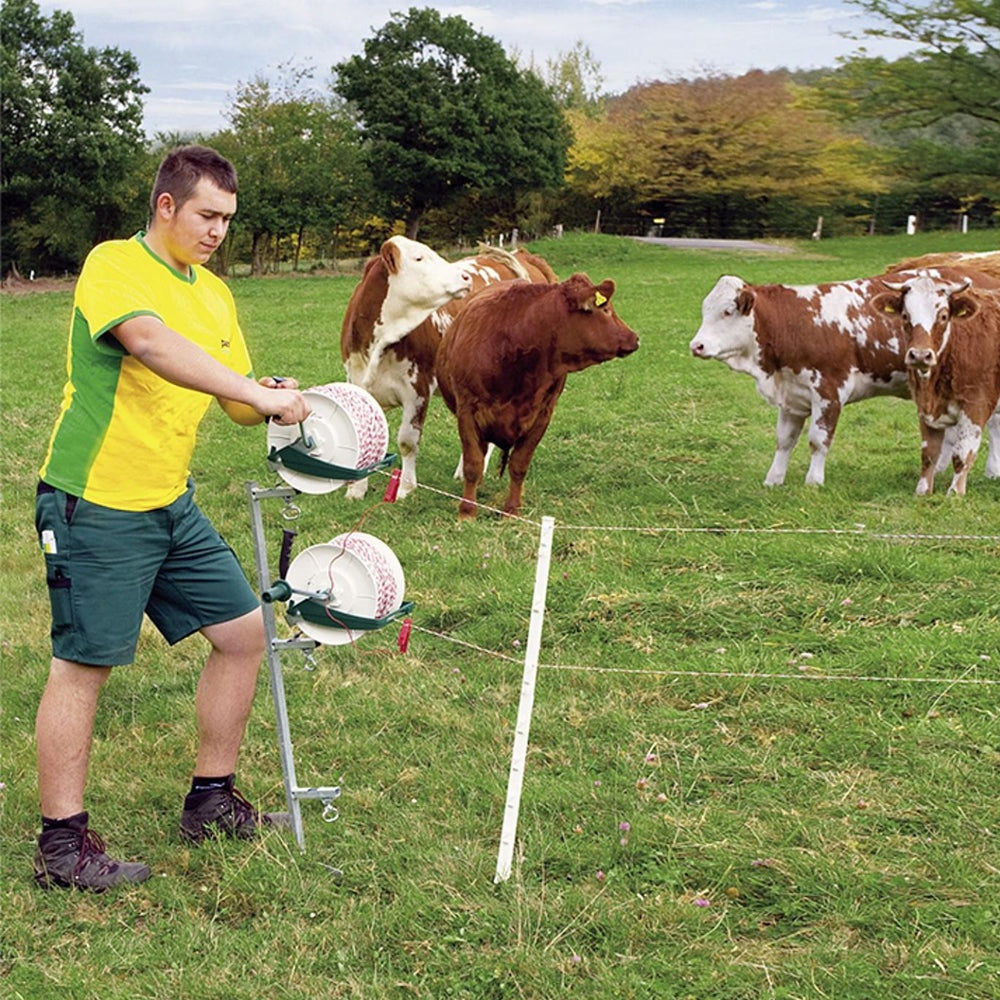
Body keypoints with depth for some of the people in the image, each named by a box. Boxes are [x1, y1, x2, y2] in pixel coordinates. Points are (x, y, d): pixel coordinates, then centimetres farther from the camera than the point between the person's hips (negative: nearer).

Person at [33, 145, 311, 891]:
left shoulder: (214, 293, 14)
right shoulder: (114, 264, -11)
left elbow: (237, 401, 14)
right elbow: (148, 341, -31)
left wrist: (274, 403, -10)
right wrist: (258, 395, -34)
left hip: (171, 504, 8)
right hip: (95, 501, -8)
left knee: (244, 631, 10)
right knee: (84, 664, -2)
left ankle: (211, 803, 25)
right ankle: (62, 845, 8)